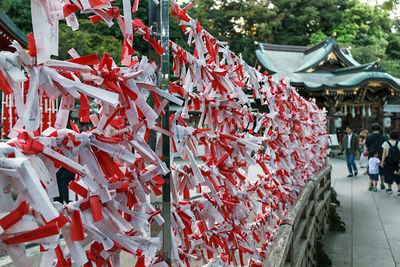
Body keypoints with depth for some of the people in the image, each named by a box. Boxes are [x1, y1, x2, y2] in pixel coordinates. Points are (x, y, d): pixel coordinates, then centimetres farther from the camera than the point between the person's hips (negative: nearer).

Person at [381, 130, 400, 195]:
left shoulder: (386, 143, -10)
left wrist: (382, 162, -6)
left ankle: (389, 189, 20)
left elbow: (384, 153, -11)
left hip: (388, 162, -1)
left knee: (389, 175, 11)